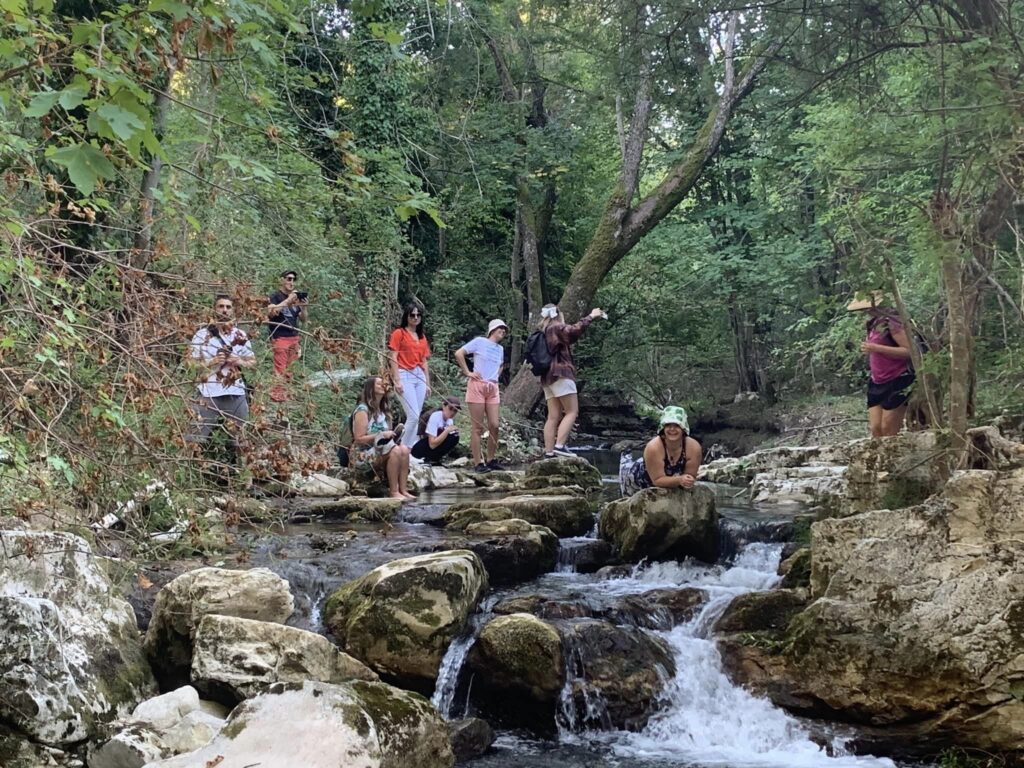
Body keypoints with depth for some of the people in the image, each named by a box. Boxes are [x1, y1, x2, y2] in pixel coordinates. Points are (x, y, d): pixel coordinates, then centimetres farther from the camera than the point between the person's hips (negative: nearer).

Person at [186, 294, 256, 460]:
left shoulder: (241, 335, 10)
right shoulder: (202, 334, -1)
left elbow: (252, 361, 14)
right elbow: (190, 362, -3)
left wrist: (238, 361, -6)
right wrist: (212, 361, -17)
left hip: (236, 393, 4)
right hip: (209, 394, -3)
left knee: (240, 439, 13)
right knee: (196, 439, -4)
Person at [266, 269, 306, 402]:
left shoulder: (296, 297, 17)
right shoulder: (275, 296, -1)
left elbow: (303, 318, 18)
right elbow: (270, 312, -19)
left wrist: (303, 307, -3)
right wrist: (288, 300, -21)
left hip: (294, 337, 6)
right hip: (280, 337, -6)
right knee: (280, 369, -10)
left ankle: (288, 393, 6)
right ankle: (277, 396, -8)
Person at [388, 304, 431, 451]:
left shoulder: (422, 336, 18)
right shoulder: (399, 333, 0)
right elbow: (393, 358, -6)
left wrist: (428, 383, 14)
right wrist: (397, 381, -14)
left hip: (420, 377, 6)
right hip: (405, 375, -6)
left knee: (415, 417, 4)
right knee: (413, 416, -14)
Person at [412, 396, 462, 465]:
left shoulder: (450, 420, 1)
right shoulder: (435, 417, -22)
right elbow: (432, 444, -28)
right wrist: (447, 430, -28)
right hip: (418, 448, -8)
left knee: (454, 437, -12)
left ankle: (434, 458, -1)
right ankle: (430, 459, -13)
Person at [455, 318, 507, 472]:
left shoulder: (501, 349, 16)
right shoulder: (480, 341, -3)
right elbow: (459, 353, -7)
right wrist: (467, 372, -8)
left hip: (493, 388, 6)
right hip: (477, 386, -6)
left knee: (494, 425, 1)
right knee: (478, 427, -3)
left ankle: (491, 460, 13)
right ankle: (478, 462, -1)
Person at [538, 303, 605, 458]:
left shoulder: (542, 332, 21)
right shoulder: (556, 328, -4)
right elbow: (574, 331, -21)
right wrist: (591, 317, -13)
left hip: (548, 377, 9)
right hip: (560, 374, -9)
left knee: (553, 416, 2)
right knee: (572, 412, -10)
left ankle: (548, 453, -7)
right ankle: (559, 446, -24)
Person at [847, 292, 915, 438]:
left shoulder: (890, 321, -14)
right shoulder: (873, 323, 12)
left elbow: (908, 351, -19)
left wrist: (876, 348, -23)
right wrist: (868, 349, 8)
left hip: (897, 382, -8)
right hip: (878, 383, 8)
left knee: (888, 430, -7)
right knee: (875, 429, 1)